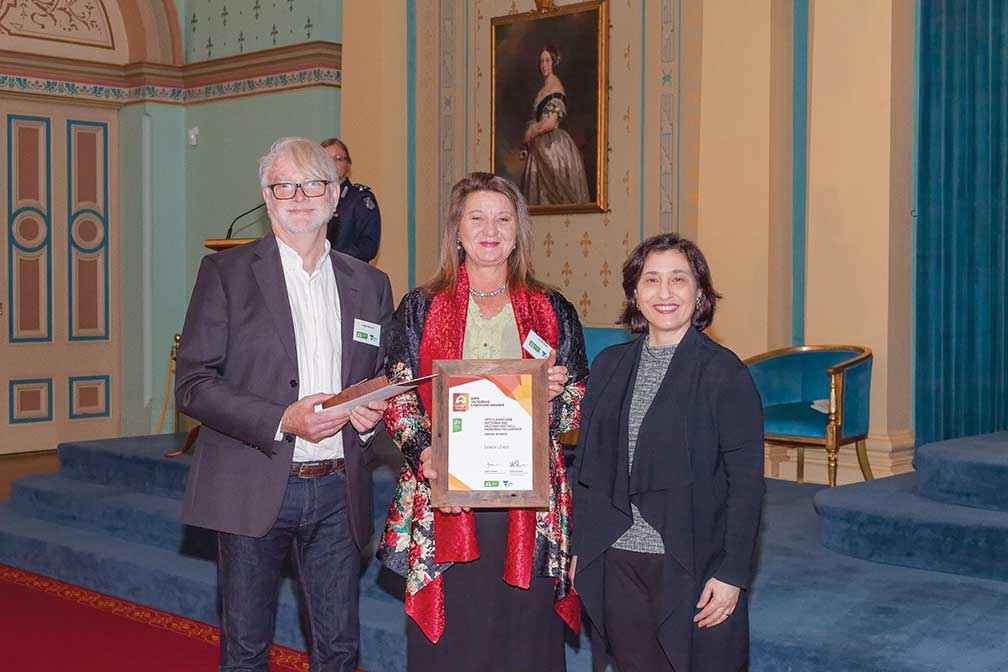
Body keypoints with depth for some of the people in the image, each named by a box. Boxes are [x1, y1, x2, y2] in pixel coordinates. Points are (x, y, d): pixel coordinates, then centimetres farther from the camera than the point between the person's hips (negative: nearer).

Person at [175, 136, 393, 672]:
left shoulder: (369, 284, 11)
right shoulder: (226, 272, -1)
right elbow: (192, 386, -7)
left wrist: (372, 414, -3)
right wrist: (282, 421, -18)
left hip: (338, 493, 3)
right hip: (253, 491, -3)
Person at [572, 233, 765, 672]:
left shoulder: (723, 372, -5)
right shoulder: (609, 365, 9)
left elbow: (747, 480, -7)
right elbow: (586, 466, 13)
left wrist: (732, 573, -12)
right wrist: (580, 549, 8)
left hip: (692, 568, -4)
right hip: (617, 563, 4)